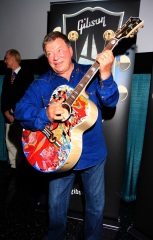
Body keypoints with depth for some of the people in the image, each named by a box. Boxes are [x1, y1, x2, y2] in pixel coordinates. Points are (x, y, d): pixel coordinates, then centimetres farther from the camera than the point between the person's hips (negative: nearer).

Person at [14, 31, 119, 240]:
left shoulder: (91, 73, -4)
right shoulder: (41, 84, -3)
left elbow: (110, 101, -14)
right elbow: (20, 110, -14)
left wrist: (105, 75, -32)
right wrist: (46, 114, -33)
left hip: (93, 154, 1)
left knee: (96, 205, 18)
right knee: (56, 206, 18)